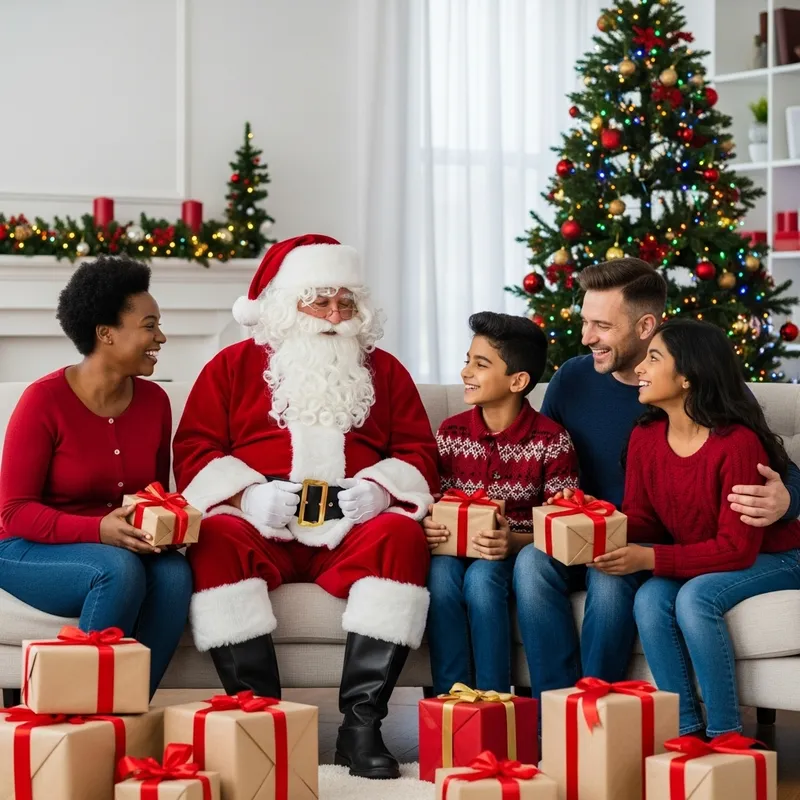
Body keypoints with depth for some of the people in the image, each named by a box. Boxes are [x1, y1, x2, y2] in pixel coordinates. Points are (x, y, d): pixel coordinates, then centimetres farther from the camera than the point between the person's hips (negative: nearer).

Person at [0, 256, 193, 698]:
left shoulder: (154, 400, 3)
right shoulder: (45, 400, -14)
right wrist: (98, 530, -28)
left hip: (125, 548, 5)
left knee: (174, 573, -27)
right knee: (118, 569, -35)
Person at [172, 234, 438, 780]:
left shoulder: (384, 370, 21)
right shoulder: (234, 366, 16)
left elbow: (418, 452, 15)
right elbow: (194, 452, 8)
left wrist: (381, 488, -8)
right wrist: (246, 492, -12)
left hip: (353, 530, 1)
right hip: (264, 530, -1)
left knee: (401, 534, -32)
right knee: (217, 539, -34)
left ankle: (362, 723, -34)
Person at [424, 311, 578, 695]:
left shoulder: (551, 441, -5)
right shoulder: (451, 433, 5)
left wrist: (514, 542, -25)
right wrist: (428, 526, -17)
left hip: (520, 551, -3)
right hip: (457, 547, 3)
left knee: (481, 576, -35)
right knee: (441, 573, -31)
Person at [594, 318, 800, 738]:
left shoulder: (738, 443, -26)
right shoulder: (645, 437, -6)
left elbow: (737, 548, -26)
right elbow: (641, 518, 2)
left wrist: (650, 559, -32)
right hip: (695, 563, 6)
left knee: (695, 597, -32)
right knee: (650, 599, -24)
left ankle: (724, 734, -18)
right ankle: (686, 729, -14)